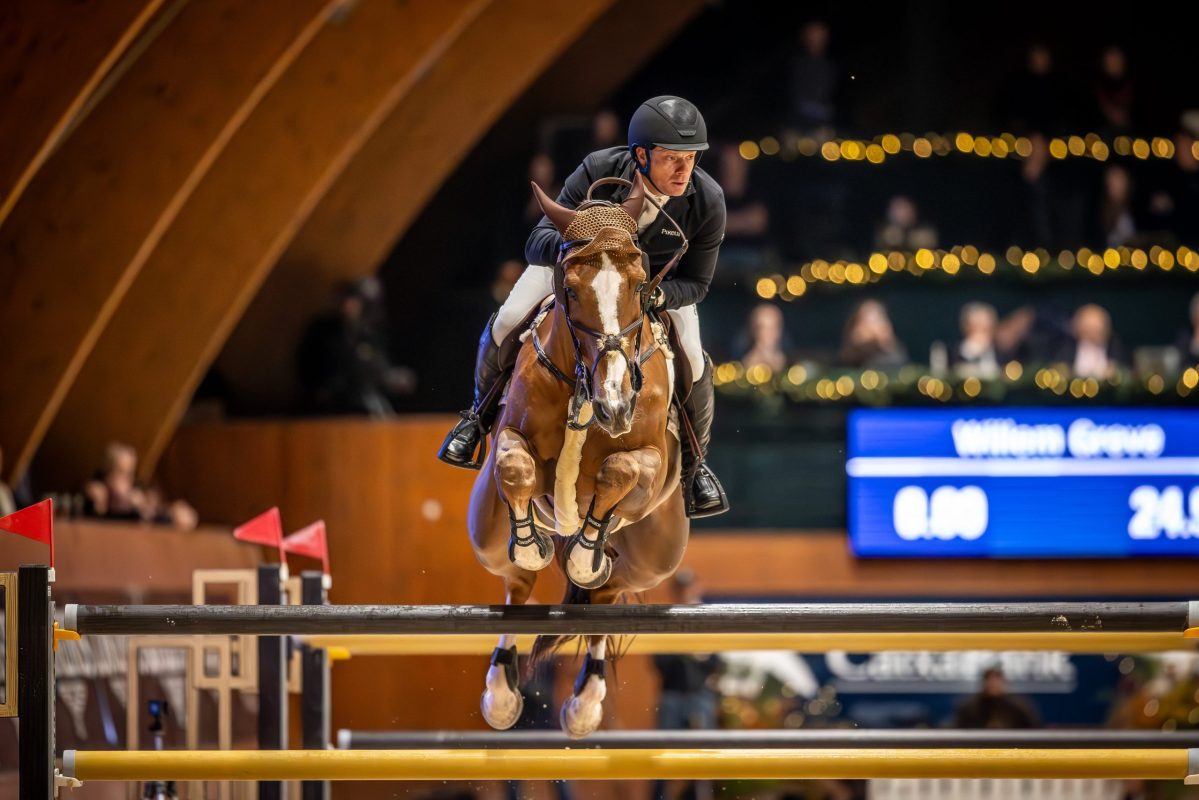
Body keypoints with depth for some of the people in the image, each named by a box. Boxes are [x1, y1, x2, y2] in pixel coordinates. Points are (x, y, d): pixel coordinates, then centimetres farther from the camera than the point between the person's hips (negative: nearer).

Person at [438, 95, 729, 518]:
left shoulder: (708, 202, -33)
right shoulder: (598, 172, -37)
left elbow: (696, 283, -19)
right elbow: (537, 243, -34)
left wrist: (659, 295, -41)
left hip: (662, 278, 0)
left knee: (694, 367, -18)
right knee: (506, 324, -17)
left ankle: (693, 462, 13)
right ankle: (481, 413, 15)